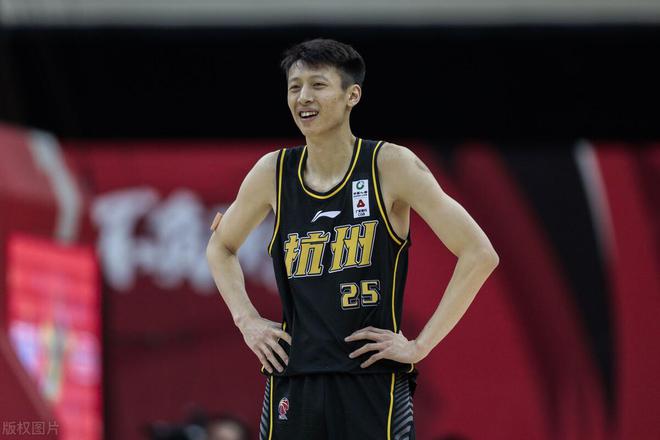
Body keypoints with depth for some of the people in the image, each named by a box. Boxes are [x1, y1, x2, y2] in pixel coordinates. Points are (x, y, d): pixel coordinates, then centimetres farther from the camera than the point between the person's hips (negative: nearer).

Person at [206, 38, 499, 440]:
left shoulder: (390, 166, -6)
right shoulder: (273, 173, 5)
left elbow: (480, 254, -9)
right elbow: (221, 247, 26)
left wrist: (421, 344, -11)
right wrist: (247, 320, 11)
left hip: (375, 381, -4)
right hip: (292, 382, 4)